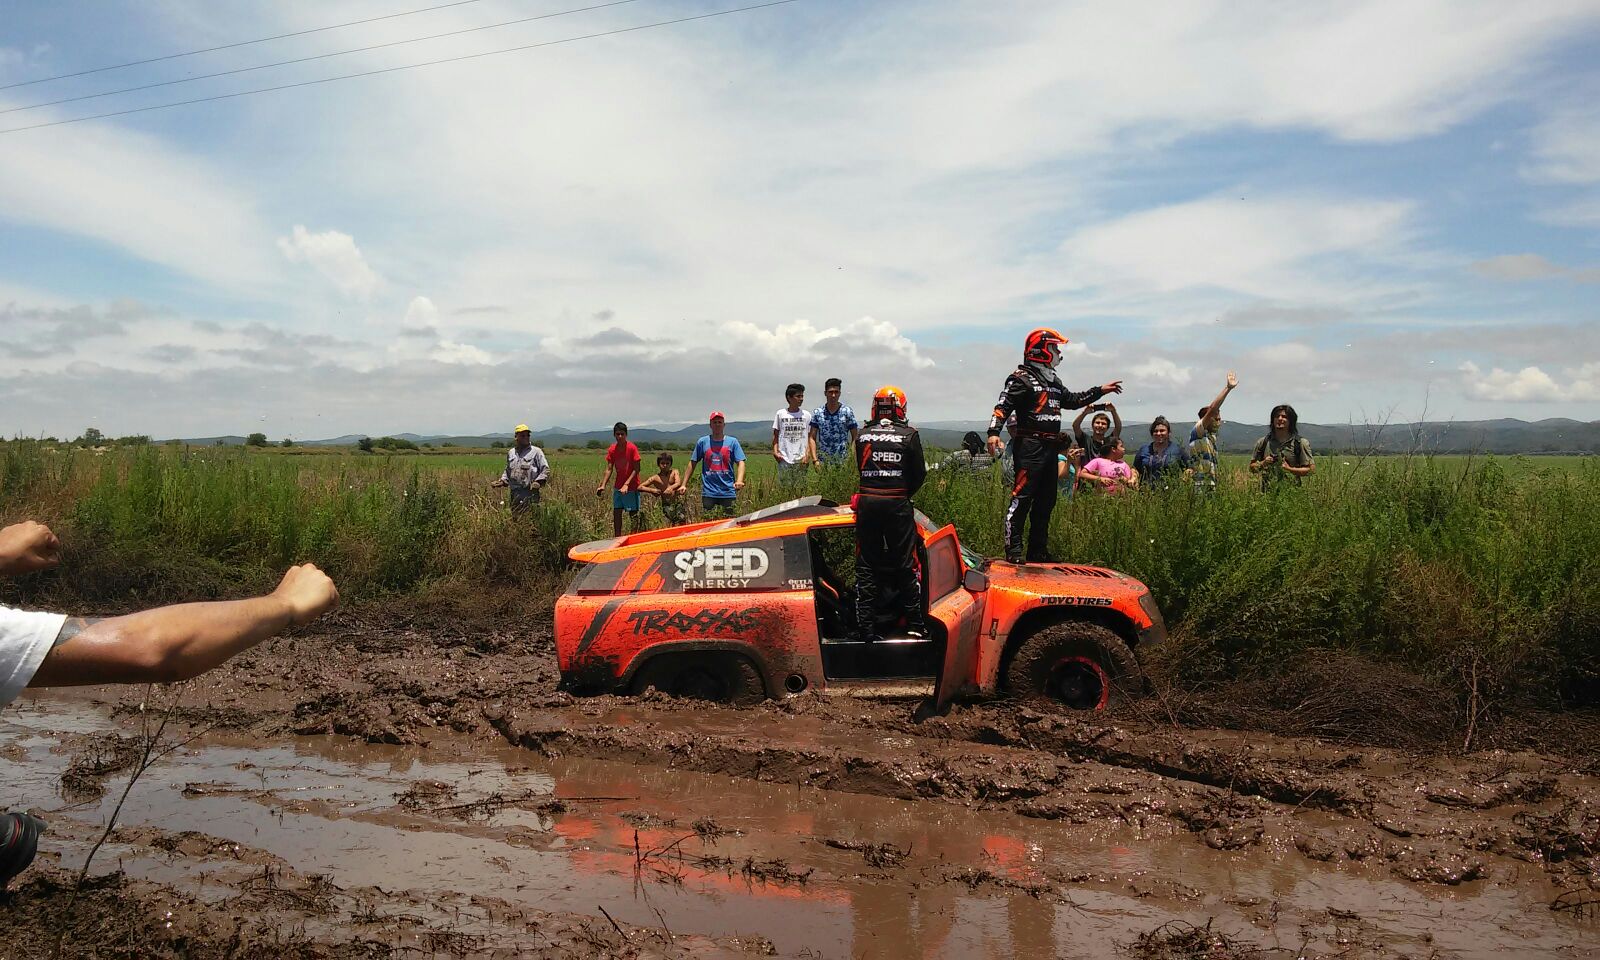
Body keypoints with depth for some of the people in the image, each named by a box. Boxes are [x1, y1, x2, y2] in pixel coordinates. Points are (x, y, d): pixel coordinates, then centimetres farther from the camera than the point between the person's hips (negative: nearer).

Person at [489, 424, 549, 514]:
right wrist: (502, 481, 13)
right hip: (514, 493, 5)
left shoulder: (536, 451, 0)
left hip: (530, 492, -5)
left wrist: (538, 482, -14)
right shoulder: (511, 452, 17)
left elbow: (545, 469, -1)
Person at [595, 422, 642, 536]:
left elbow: (636, 469, -14)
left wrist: (626, 484, -21)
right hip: (618, 487, 5)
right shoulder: (612, 450, 0)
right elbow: (609, 469, 1)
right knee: (616, 513, 7)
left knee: (633, 514, 0)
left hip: (631, 487, -5)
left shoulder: (632, 448, -14)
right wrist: (603, 486, -11)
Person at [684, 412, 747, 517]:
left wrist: (739, 481, -20)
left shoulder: (733, 442, 6)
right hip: (708, 493, 0)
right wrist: (684, 485, 5)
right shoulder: (702, 442, 8)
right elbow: (692, 463, 11)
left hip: (728, 492, 0)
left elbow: (740, 463, -2)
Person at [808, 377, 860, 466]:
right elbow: (812, 438, 7)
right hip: (823, 462, 1)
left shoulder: (847, 411, 2)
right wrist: (815, 460, -4)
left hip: (843, 461, -1)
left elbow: (854, 438, 4)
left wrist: (852, 458, -8)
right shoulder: (817, 413, 7)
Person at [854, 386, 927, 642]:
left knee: (866, 566, 7)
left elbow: (861, 468, 11)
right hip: (897, 505, -2)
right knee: (905, 564, 6)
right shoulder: (909, 435, -3)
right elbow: (918, 474, 1)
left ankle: (866, 627, 7)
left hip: (867, 503, 2)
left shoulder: (862, 436, 4)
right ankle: (915, 625, 11)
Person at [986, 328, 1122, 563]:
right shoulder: (1021, 379, -6)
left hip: (1051, 448, 9)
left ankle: (1037, 552, 19)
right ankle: (1013, 550, -12)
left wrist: (1101, 390, 35)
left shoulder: (1053, 381, 23)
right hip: (1030, 447, -9)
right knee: (1021, 498, -13)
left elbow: (1072, 400, 35)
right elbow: (1003, 406, -15)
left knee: (1046, 502, 11)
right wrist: (994, 432, -28)